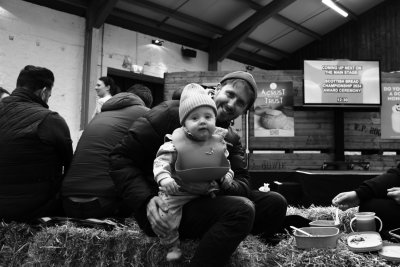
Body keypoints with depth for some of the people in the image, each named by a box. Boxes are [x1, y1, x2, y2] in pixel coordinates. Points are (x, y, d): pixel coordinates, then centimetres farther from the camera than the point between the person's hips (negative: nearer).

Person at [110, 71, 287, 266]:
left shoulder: (232, 139, 11)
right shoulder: (172, 112, -8)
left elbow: (242, 182, 2)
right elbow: (121, 158, -9)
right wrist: (146, 200, -24)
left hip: (205, 201, 7)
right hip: (166, 206, -6)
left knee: (275, 202, -6)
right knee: (241, 210, -29)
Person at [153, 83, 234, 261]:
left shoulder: (219, 143, -2)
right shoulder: (175, 143, -16)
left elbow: (226, 165, 12)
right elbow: (161, 161, -16)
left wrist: (227, 176, -5)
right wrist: (164, 178, -32)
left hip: (209, 191, 4)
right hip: (178, 191, -3)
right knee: (166, 215, -16)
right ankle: (173, 246, 12)